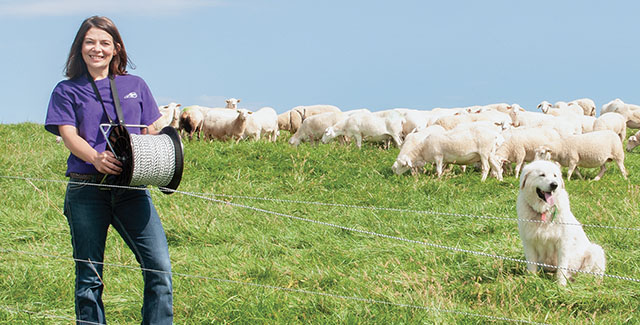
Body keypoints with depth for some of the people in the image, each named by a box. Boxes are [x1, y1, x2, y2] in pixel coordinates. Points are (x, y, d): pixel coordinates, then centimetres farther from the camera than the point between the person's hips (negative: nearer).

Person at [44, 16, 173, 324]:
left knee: (159, 267, -11)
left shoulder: (135, 86, 18)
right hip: (86, 190, -1)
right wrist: (96, 157, -24)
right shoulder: (67, 91, 11)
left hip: (131, 189, 2)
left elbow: (151, 134, 17)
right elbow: (69, 135, -3)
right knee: (89, 276, 2)